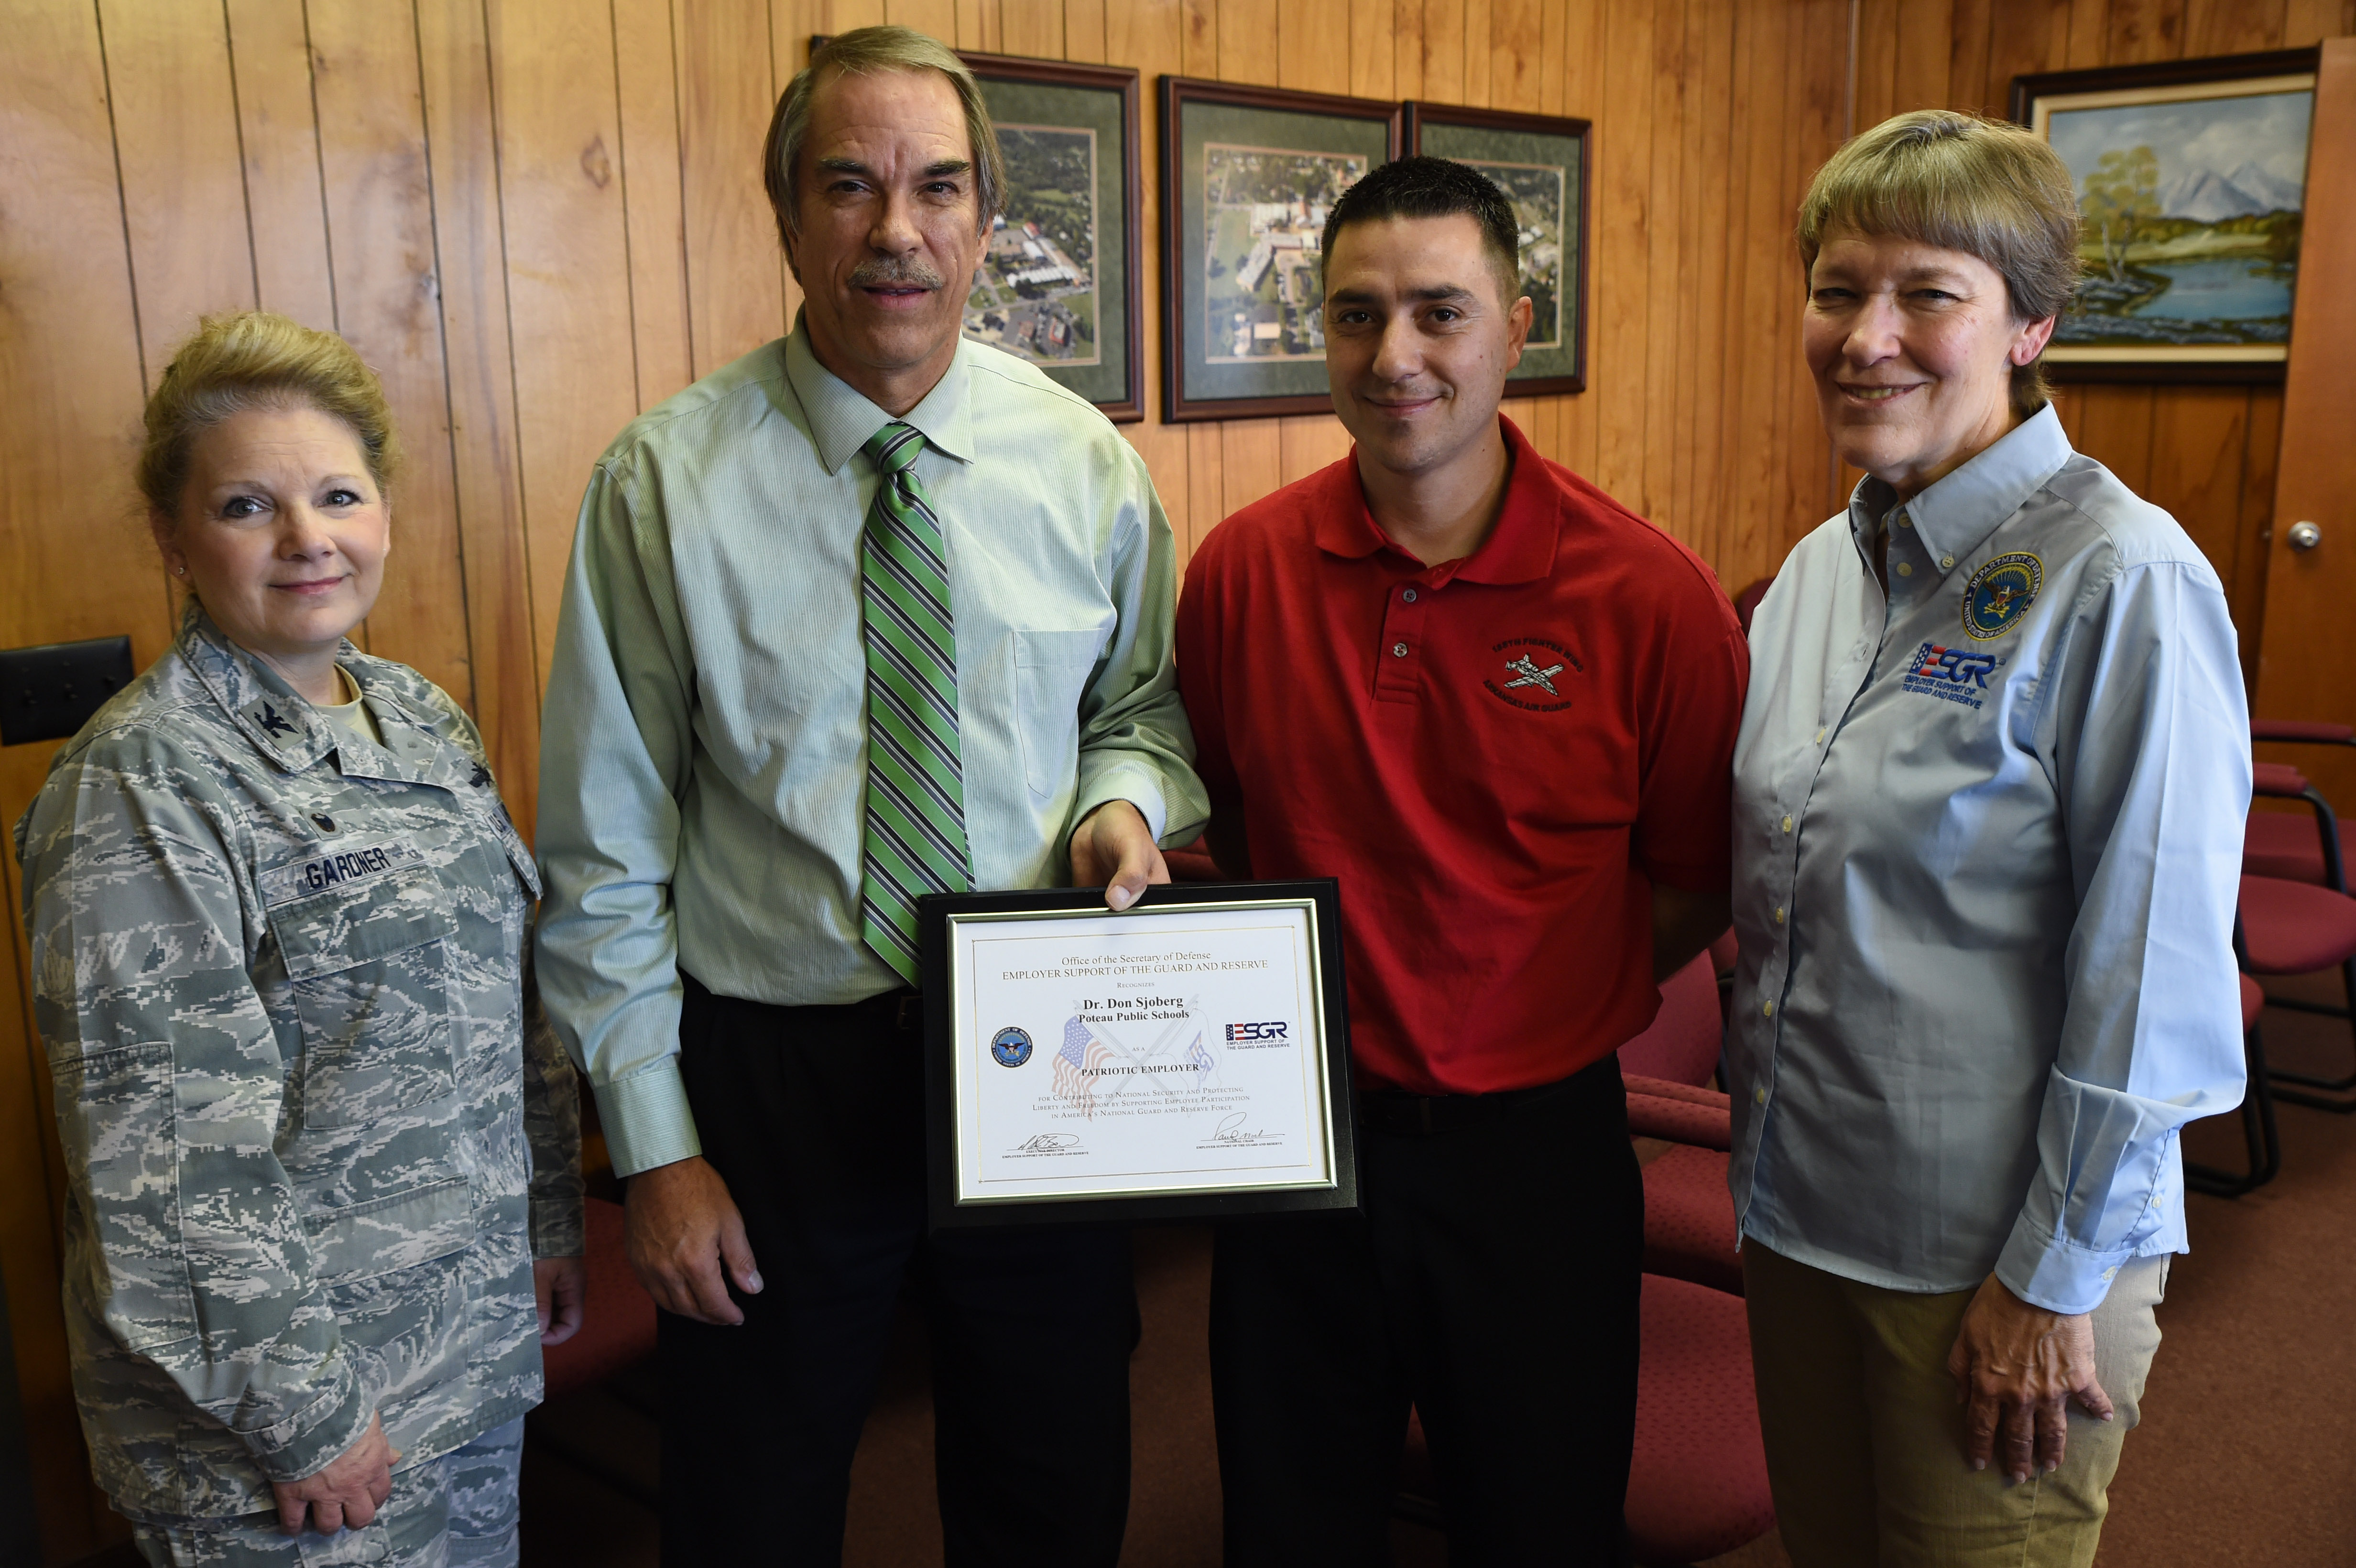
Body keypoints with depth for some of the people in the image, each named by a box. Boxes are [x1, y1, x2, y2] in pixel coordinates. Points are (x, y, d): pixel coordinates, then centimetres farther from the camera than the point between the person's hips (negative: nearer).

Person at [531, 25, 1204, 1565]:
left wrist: (1130, 793, -12)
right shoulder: (665, 483, -10)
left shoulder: (1087, 465, -3)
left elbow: (1149, 704, 12)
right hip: (774, 1074, -1)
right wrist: (653, 1145, -6)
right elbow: (605, 852, -6)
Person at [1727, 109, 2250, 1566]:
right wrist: (1762, 1147, 13)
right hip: (1796, 1212, 7)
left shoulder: (2119, 582, -17)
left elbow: (2151, 978, -17)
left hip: (2002, 1255, -6)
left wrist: (2053, 1279, -14)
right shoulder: (1820, 569, 4)